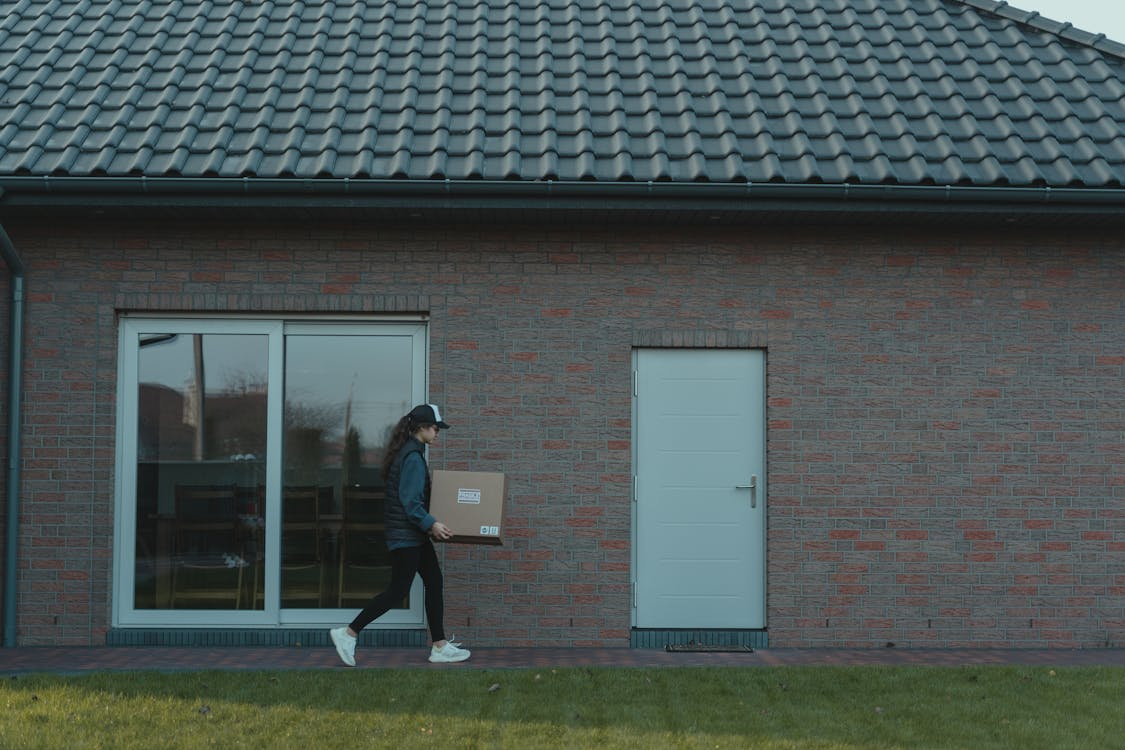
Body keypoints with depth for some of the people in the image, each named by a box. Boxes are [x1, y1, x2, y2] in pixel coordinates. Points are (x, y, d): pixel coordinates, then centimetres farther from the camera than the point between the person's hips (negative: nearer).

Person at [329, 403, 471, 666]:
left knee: (434, 582, 10)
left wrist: (429, 524, 20)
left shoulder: (408, 452, 14)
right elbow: (409, 501, -22)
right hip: (405, 534, -11)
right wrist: (431, 524, -24)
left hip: (414, 535, 11)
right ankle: (348, 633, 1)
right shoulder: (413, 457, -18)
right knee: (398, 590, -6)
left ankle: (440, 647, 13)